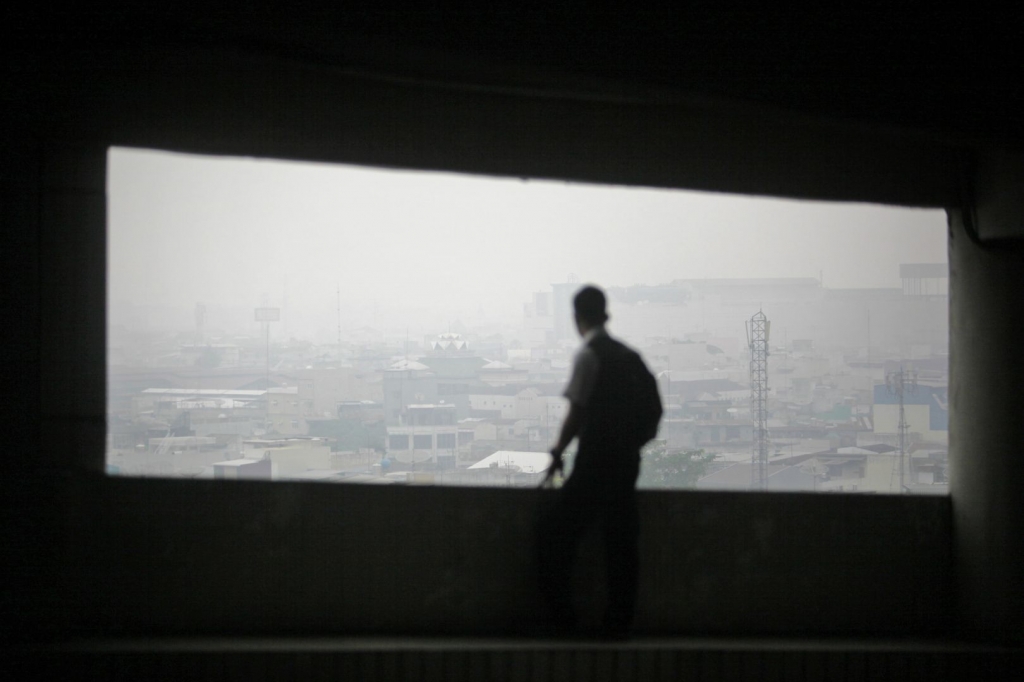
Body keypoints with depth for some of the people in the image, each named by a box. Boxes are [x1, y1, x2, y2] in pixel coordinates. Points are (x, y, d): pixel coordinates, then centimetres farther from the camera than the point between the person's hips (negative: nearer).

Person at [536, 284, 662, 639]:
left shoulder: (589, 355, -9)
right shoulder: (629, 356, 11)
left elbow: (578, 411, -14)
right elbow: (653, 412, 12)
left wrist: (558, 451, -5)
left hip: (595, 464, -7)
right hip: (627, 461, 7)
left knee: (555, 530, 1)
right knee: (620, 541, 8)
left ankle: (561, 616, -2)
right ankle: (618, 622, 9)